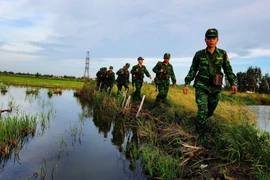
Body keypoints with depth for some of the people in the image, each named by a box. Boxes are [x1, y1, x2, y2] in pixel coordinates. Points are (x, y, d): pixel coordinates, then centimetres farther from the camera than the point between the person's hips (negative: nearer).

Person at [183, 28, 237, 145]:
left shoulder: (222, 54, 3)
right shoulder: (199, 54, -1)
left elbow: (228, 70, 6)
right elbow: (192, 70, 5)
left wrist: (233, 83, -5)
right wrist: (187, 84, -1)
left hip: (215, 88, 3)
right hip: (201, 87, -3)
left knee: (210, 111, 14)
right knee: (202, 110, -11)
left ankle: (199, 122, 42)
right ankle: (201, 135, 2)